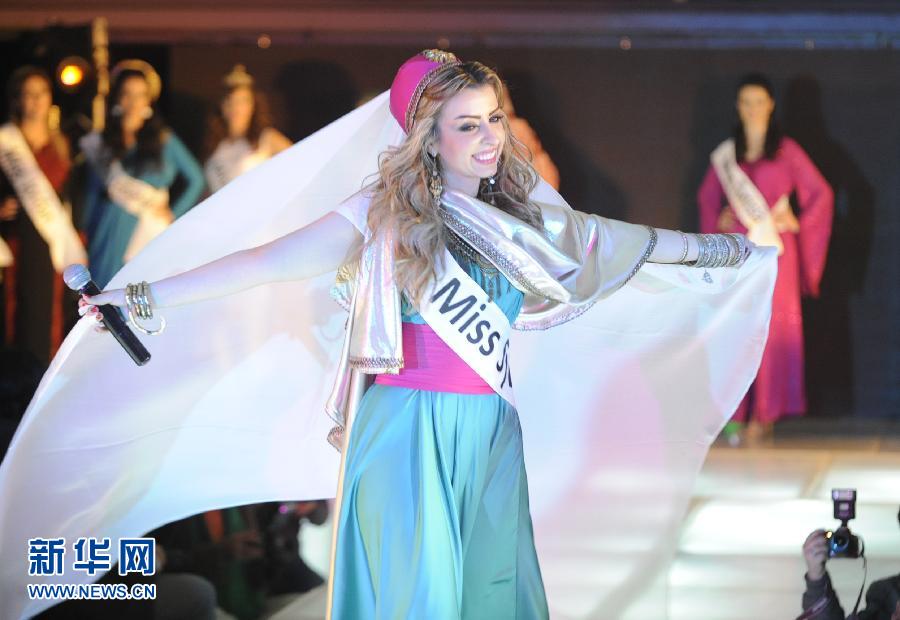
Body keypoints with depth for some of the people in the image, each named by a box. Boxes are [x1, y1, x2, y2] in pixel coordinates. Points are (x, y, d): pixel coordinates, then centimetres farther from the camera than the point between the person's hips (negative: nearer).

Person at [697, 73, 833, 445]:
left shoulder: (786, 151, 2)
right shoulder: (725, 155, 10)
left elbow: (821, 194, 4)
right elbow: (707, 197, 23)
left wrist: (799, 224, -2)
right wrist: (717, 224, 7)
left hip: (774, 249, -2)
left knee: (773, 327, -4)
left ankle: (766, 413, -1)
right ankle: (736, 413, -3)